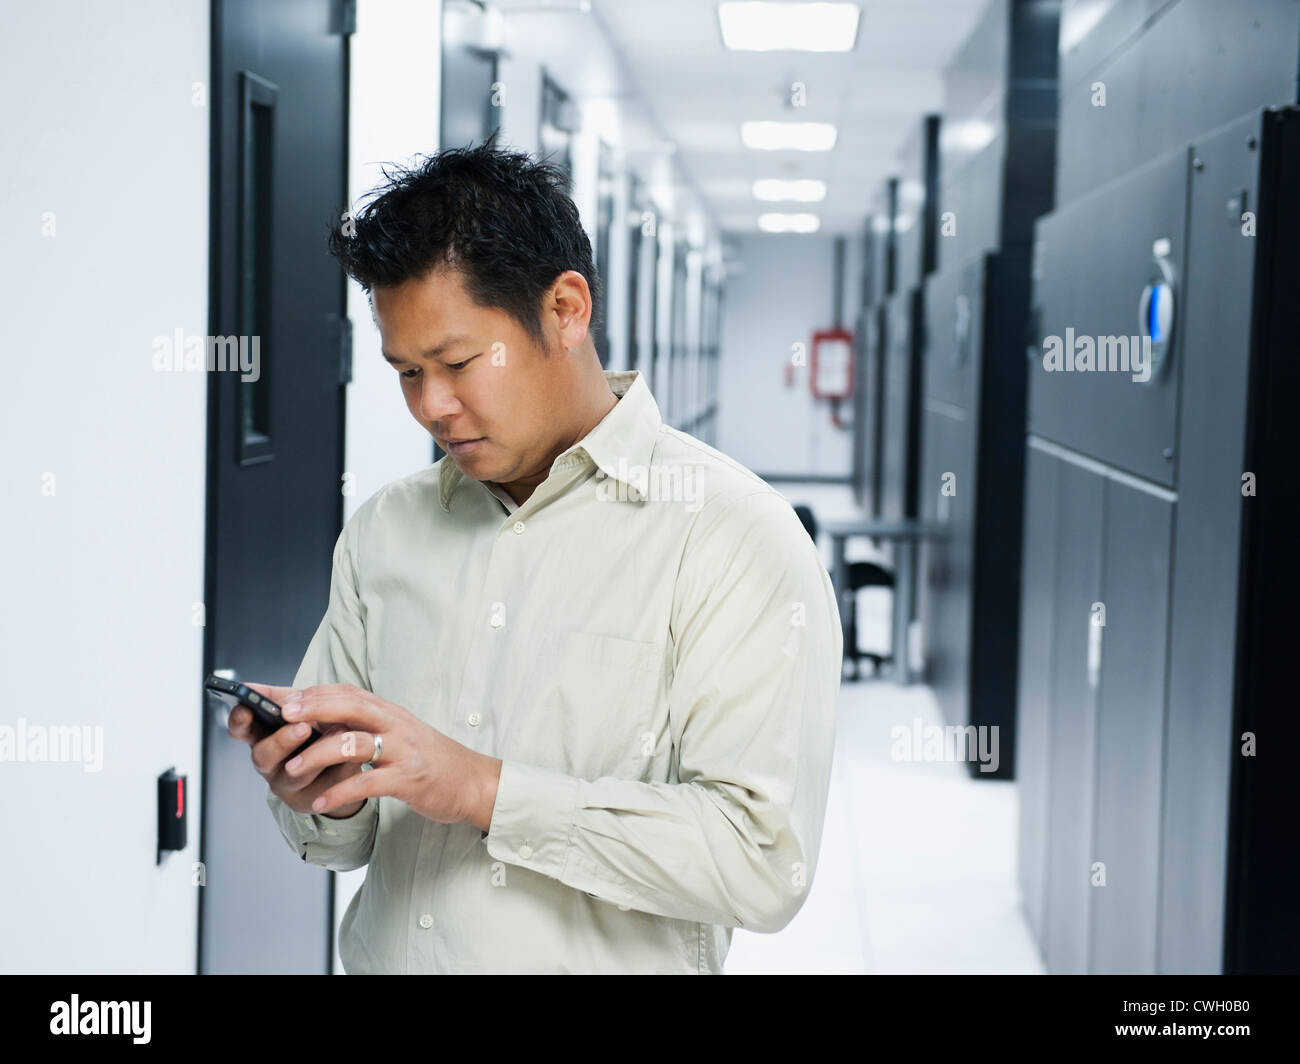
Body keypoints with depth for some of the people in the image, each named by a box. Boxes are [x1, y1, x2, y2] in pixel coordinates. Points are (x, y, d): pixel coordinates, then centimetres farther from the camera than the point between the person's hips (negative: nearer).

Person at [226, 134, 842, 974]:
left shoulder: (736, 541, -8)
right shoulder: (385, 529, 9)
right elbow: (348, 842, 14)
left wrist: (482, 788, -18)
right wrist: (319, 801, -8)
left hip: (611, 958, -4)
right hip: (385, 954, 5)